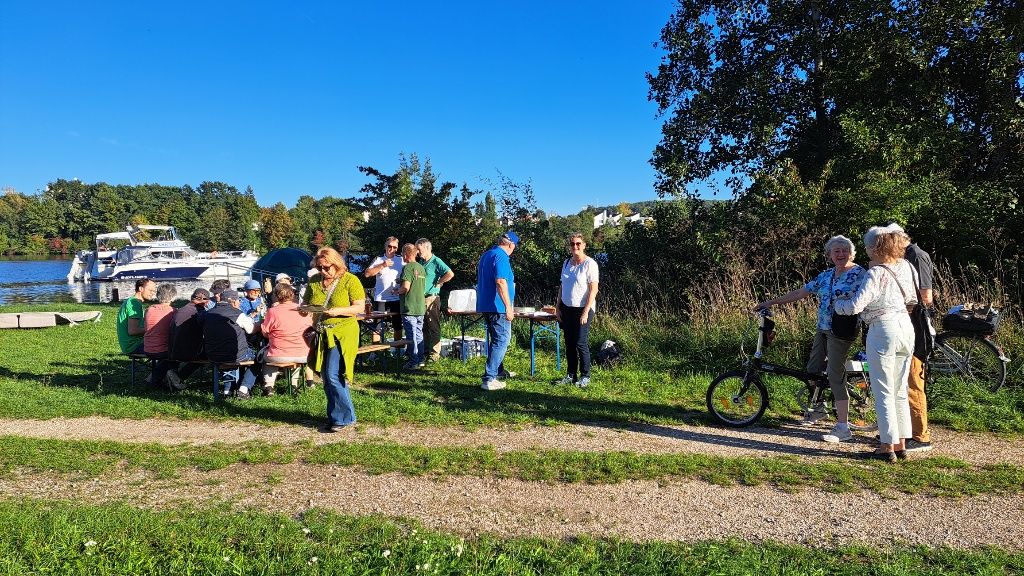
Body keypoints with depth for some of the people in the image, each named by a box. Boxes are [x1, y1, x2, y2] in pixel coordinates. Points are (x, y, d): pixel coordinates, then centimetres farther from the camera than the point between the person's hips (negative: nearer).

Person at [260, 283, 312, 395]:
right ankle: (294, 382, 37)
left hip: (279, 357, -2)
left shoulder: (273, 311, -14)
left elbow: (265, 333, -1)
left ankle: (269, 386, 21)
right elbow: (310, 326, 14)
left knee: (264, 354, 30)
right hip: (303, 356, 3)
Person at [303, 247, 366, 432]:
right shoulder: (314, 281, 9)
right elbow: (306, 301, 19)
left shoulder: (350, 280, -6)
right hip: (321, 333, 6)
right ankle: (335, 417, 22)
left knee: (333, 376, -12)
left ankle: (344, 418, 1)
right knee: (326, 379, 10)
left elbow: (360, 307, -9)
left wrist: (338, 311, -22)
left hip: (342, 333, -6)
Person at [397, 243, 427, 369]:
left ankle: (413, 362, 1)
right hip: (421, 307, 8)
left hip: (409, 308, -8)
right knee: (419, 334, 14)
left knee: (411, 335, -2)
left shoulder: (408, 267, -13)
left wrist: (397, 291, -3)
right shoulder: (421, 268, 11)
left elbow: (406, 287, -22)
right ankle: (420, 360, 20)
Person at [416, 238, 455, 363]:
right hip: (421, 299, 8)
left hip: (431, 298, -8)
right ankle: (425, 351, 23)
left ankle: (435, 354, 3)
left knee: (433, 328, -3)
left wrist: (437, 283, -13)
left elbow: (450, 274, -22)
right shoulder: (422, 262, 14)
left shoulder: (436, 261, -11)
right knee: (423, 328, 14)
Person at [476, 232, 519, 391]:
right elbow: (501, 282, -24)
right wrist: (508, 307, -24)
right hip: (497, 307, -10)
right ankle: (489, 379, -9)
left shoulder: (486, 255, 16)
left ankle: (498, 370, 34)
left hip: (485, 305, 10)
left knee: (496, 339, 22)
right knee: (502, 341, -6)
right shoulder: (501, 257, -14)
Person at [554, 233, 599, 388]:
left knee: (581, 343, -5)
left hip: (582, 309, -6)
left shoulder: (590, 264, -9)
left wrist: (586, 311, -18)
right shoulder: (567, 263, 10)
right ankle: (571, 375, 18)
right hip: (566, 308, 6)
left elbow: (593, 289, -13)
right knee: (569, 343, 8)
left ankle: (585, 376, 7)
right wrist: (557, 307, 10)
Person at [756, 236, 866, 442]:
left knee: (835, 375, -11)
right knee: (813, 369, 13)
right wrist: (771, 302, 14)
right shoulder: (825, 276, 13)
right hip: (822, 329, 7)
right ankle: (817, 410, 33)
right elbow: (800, 292, 15)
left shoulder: (859, 273, -6)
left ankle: (843, 427, -6)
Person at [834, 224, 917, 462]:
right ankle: (901, 444, 21)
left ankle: (888, 446, 6)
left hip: (883, 329, -7)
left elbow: (855, 306, -22)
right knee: (900, 391, 14)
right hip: (906, 327, 7)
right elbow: (913, 299, 13)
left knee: (883, 392, 1)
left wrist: (837, 303, -3)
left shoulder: (875, 274, -17)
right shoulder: (906, 267, 5)